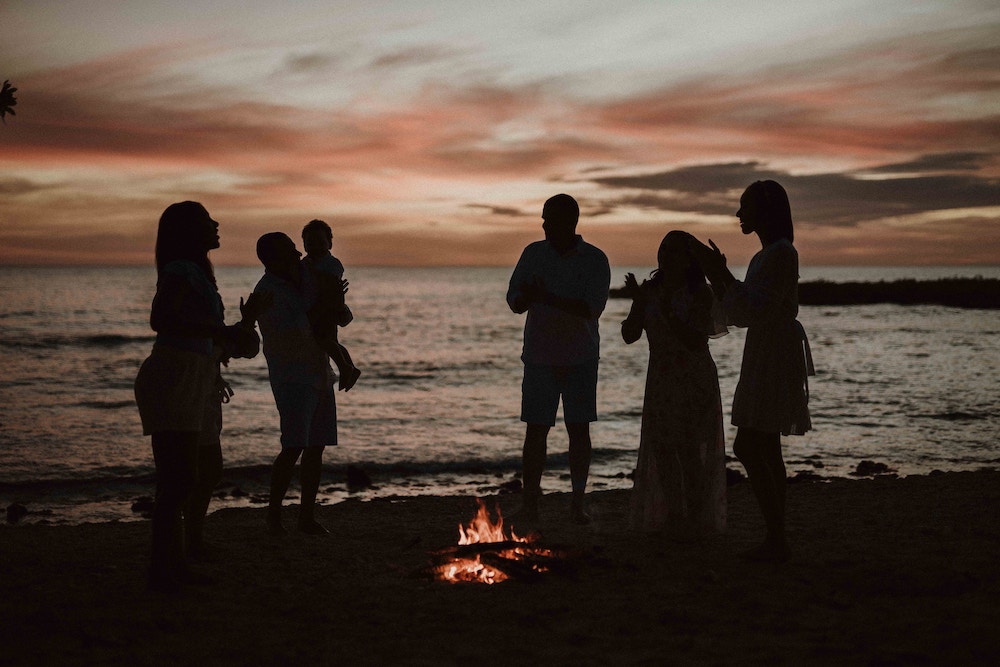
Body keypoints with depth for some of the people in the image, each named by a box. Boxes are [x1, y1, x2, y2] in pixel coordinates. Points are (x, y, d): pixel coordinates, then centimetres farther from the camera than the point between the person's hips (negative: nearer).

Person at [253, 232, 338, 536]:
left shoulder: (297, 281, 10)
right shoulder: (267, 292, -13)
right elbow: (294, 334, -22)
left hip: (319, 375, 7)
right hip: (292, 378, -7)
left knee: (317, 447, 5)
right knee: (294, 448, -16)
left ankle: (307, 517, 10)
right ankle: (273, 516, -5)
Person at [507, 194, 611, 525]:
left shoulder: (595, 260, -3)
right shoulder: (533, 253, 4)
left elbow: (593, 308, -15)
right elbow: (514, 302, 3)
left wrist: (548, 298, -23)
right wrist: (527, 296, -21)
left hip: (581, 358, -1)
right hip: (539, 357, 1)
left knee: (579, 429, 1)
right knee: (535, 430, -1)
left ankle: (578, 503, 10)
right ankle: (529, 504, 3)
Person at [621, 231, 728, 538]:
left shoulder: (700, 294, -11)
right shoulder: (649, 291, 3)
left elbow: (696, 342, -21)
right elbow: (629, 335, 0)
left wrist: (666, 312, -27)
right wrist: (638, 304, -16)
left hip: (696, 383, -5)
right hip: (661, 380, 5)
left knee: (690, 450, -5)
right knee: (661, 447, 6)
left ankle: (696, 520, 5)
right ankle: (672, 518, 18)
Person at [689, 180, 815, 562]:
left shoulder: (781, 253, -15)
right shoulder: (767, 255, 17)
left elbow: (757, 310, -22)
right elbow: (744, 312, 19)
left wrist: (721, 274, -20)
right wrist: (717, 273, 15)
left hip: (774, 357, -10)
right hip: (765, 358, 10)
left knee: (748, 449, -12)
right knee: (766, 451, 10)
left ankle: (777, 540, -9)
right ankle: (777, 539, 14)